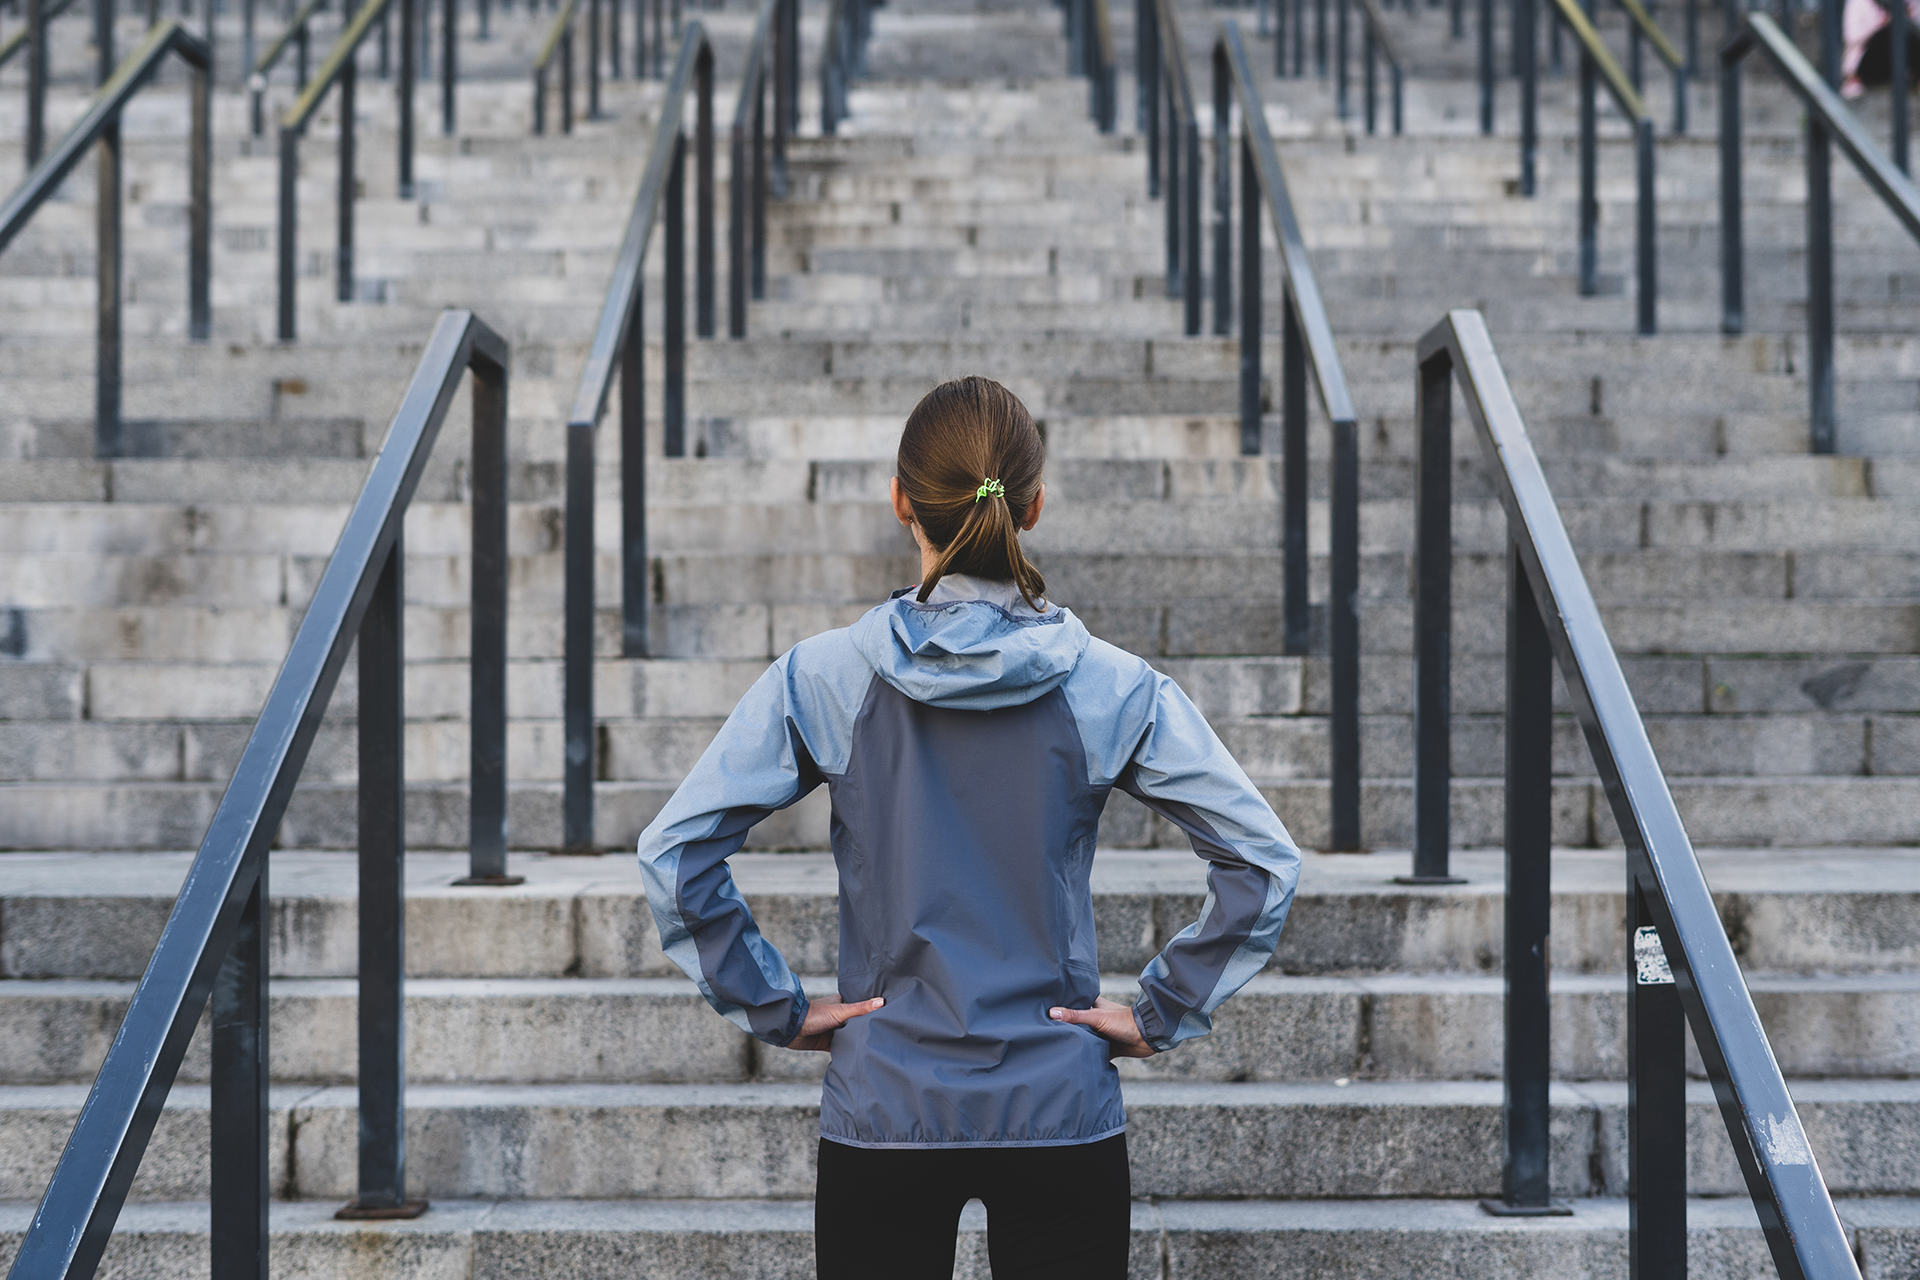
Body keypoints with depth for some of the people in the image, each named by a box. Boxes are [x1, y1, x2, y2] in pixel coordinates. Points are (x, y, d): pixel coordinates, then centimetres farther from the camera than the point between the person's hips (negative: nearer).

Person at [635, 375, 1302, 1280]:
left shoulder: (822, 680, -7)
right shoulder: (1113, 688, -6)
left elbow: (674, 851, -9)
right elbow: (1265, 863, -7)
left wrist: (773, 1007, -1)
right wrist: (1161, 1014, 0)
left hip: (883, 1112, 0)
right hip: (1061, 1112, 0)